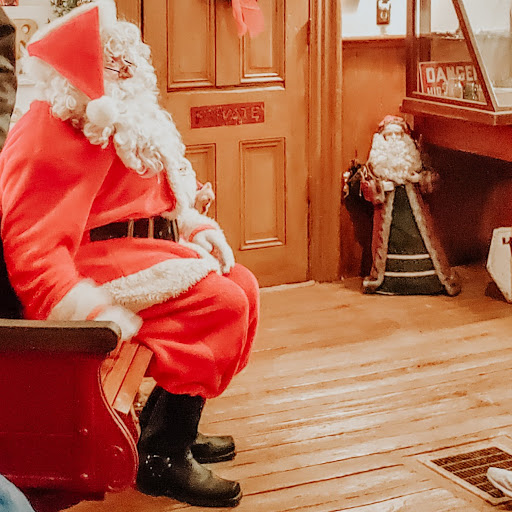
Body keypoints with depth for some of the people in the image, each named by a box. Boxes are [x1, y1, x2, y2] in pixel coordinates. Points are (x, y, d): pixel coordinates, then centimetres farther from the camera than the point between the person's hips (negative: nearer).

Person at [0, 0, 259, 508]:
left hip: (144, 243, 11)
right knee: (220, 303, -20)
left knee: (241, 285, 8)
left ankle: (170, 426, 15)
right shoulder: (52, 140, -21)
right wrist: (95, 315, -37)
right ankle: (162, 458, -11)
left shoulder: (119, 119, 12)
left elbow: (157, 195, 24)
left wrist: (198, 226, 8)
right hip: (95, 261, -11)